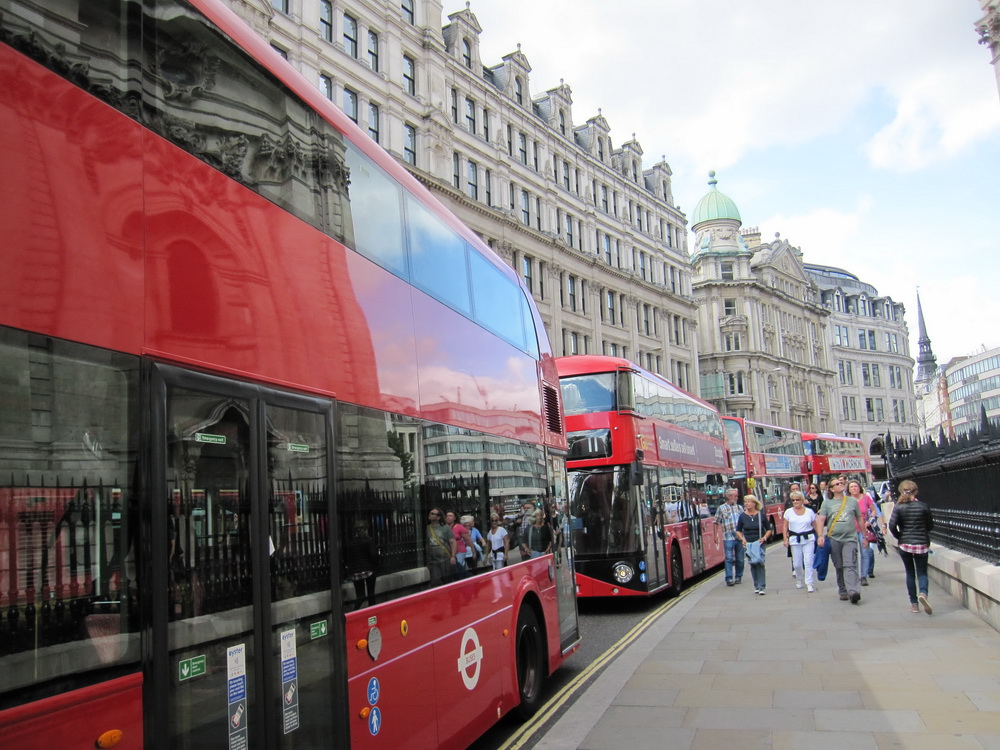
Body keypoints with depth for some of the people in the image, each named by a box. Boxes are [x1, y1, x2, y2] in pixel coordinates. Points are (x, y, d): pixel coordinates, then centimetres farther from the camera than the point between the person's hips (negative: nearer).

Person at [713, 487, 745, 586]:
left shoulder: (739, 507, 13)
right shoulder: (721, 508, 2)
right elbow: (717, 523, 2)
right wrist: (716, 535, -4)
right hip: (728, 538, -4)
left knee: (740, 559, 8)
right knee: (729, 559, -7)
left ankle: (738, 577, 22)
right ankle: (729, 579, -3)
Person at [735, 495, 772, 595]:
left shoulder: (761, 515, -2)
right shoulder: (742, 516, 1)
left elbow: (769, 529, 7)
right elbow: (738, 530, 11)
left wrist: (764, 538, -8)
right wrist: (742, 539, -5)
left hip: (759, 543, -2)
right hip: (748, 544, 2)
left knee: (760, 564, -11)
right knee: (752, 565, 6)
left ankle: (762, 587, -9)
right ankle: (756, 586, 17)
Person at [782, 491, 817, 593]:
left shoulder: (809, 511, 4)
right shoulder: (789, 512, 5)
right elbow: (785, 527, 7)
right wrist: (785, 539, -1)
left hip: (808, 539, -1)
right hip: (794, 540, 1)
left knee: (808, 561, -9)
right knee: (797, 563, 7)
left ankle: (809, 583, -3)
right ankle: (799, 579, 33)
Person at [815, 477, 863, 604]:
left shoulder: (853, 501, 11)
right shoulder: (827, 503, 7)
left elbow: (859, 519, 17)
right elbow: (821, 519, 1)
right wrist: (820, 535, -12)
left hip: (850, 538, -1)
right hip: (834, 539, 1)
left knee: (850, 565, -15)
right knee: (839, 567, 6)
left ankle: (853, 591, -26)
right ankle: (843, 591, 16)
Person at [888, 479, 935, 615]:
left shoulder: (898, 507, -6)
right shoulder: (923, 506, -4)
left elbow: (892, 525, -14)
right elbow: (930, 525, 4)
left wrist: (898, 536, 3)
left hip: (905, 544, 0)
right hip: (922, 544, 0)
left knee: (910, 573, 12)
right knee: (922, 572, 6)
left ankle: (914, 603, 13)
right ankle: (923, 593, -23)